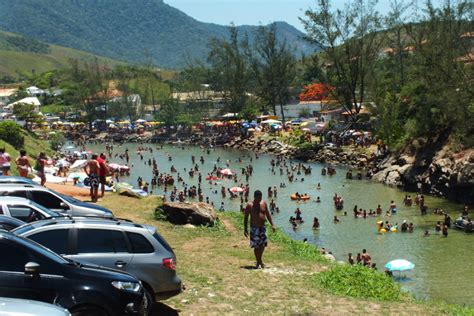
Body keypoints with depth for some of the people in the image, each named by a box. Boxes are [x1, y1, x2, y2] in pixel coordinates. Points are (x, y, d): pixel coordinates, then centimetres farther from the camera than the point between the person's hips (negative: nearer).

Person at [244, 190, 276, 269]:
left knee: (263, 244, 5)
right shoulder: (250, 205, -8)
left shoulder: (263, 203, 5)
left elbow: (268, 214, 13)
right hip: (254, 228, -4)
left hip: (262, 227, 4)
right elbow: (246, 217, -4)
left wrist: (272, 225, 8)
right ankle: (258, 262, 12)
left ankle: (260, 260, 25)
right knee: (256, 246, -1)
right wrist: (245, 229, -9)